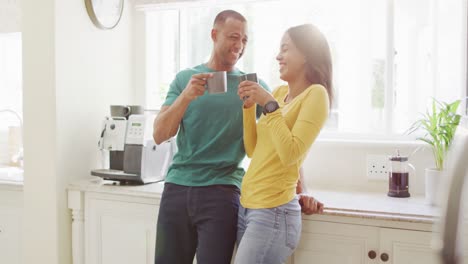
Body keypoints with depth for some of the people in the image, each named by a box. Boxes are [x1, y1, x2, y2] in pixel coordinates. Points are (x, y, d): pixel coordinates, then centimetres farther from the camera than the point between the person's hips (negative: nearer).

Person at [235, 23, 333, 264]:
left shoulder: (315, 94, -10)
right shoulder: (279, 92, 11)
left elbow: (290, 154, -21)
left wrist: (269, 104, -16)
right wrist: (249, 105, 3)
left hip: (272, 213, -7)